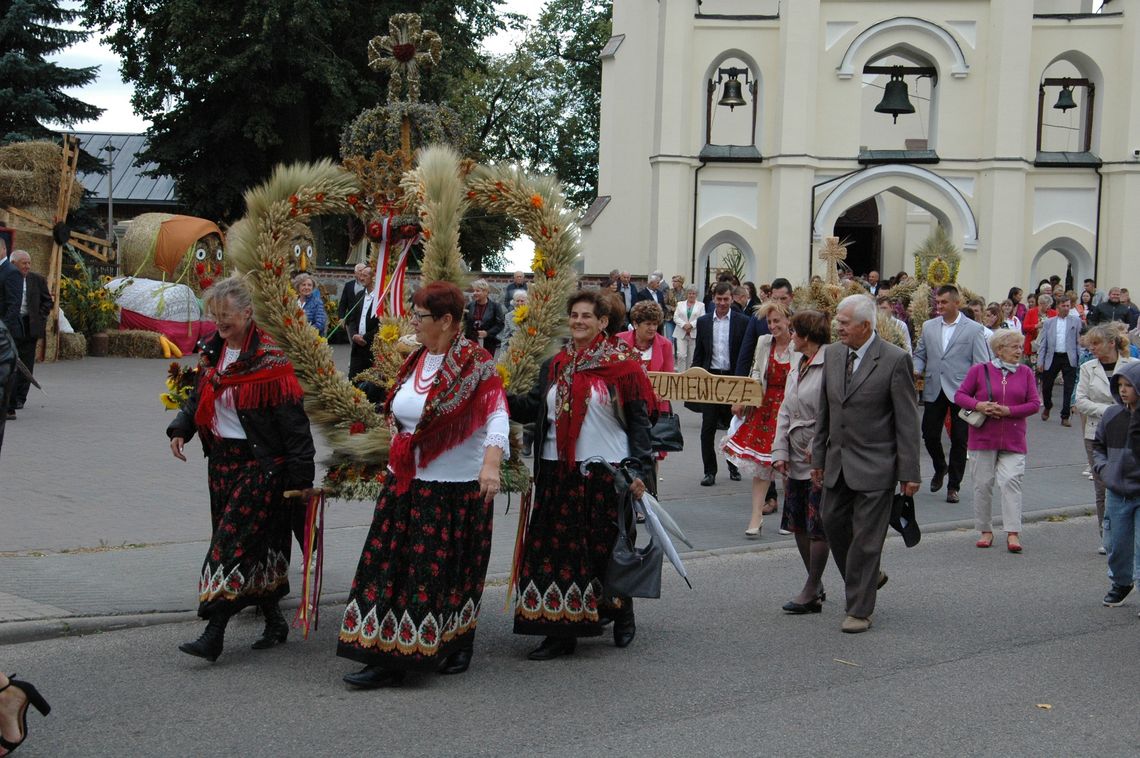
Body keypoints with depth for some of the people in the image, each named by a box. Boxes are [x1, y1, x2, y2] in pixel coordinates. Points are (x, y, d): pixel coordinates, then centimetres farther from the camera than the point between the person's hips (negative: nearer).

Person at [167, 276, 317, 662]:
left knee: (233, 541, -11)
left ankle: (213, 634, -11)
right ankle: (274, 621, 24)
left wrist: (301, 477, -15)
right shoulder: (213, 352, 9)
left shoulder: (269, 360, -15)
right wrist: (181, 429, 1)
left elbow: (292, 421, -15)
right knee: (255, 544, 12)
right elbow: (199, 397, 21)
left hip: (259, 463, -8)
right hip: (221, 460, 8)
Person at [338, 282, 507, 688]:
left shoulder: (474, 364, -13)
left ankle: (459, 646, 21)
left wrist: (491, 464, -37)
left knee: (447, 571, 3)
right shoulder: (417, 360, 11)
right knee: (391, 566, 3)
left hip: (455, 488, -7)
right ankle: (387, 657, 8)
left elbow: (497, 415, -23)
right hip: (405, 484, 7)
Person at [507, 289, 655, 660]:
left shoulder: (622, 365, -2)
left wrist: (638, 469, -11)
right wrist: (501, 397, -8)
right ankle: (561, 632, 6)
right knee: (558, 549, 1)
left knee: (608, 548, 5)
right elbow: (532, 408, 10)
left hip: (606, 472, -4)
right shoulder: (555, 365, 12)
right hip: (559, 472, 4)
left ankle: (623, 616, 28)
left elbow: (639, 420, -3)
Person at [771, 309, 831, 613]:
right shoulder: (798, 367, 14)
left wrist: (817, 449, -17)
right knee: (798, 524, 13)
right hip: (796, 458, 9)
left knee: (818, 526, -2)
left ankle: (811, 593, 5)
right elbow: (785, 411, 14)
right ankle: (816, 585, 25)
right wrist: (780, 451, 5)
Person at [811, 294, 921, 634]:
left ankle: (860, 611, 10)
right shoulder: (832, 354, 5)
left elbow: (907, 421, -12)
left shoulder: (895, 360, -13)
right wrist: (818, 456, 12)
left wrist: (909, 473, -12)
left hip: (875, 466, -6)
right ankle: (869, 577, 36)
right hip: (838, 463, 6)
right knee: (833, 524, 13)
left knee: (865, 538, -1)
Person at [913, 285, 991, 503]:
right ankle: (940, 468, 33)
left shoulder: (974, 329, -2)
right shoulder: (928, 327, 9)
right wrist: (917, 370, -6)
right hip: (934, 391, 3)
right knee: (929, 435, 3)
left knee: (959, 440, 2)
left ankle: (953, 486, 14)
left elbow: (982, 364, -3)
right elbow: (920, 354, 16)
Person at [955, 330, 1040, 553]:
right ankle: (986, 531, 17)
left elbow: (1034, 403, 0)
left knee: (1011, 481, -11)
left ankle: (1013, 533, -10)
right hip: (983, 437, 0)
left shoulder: (1025, 372, 5)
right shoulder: (979, 370, 1)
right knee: (983, 483, 5)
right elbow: (960, 395, 2)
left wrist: (1007, 411, -12)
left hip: (1013, 440, 0)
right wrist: (978, 405, -17)